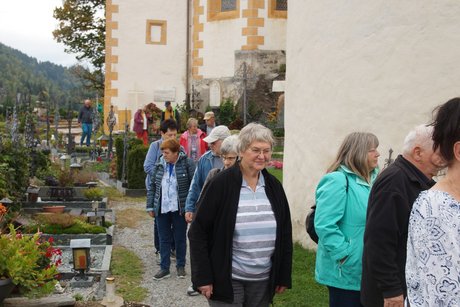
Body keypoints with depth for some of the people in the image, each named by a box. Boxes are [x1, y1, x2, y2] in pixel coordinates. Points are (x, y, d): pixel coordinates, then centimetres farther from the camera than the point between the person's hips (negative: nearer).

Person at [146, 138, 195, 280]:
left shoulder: (187, 163, -8)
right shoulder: (159, 165, 5)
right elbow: (152, 187, 11)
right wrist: (150, 206, 8)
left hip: (179, 209, -3)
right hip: (162, 209, 4)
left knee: (180, 238, 10)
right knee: (164, 239, 9)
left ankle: (181, 266, 24)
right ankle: (164, 268, 17)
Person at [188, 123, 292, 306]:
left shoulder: (274, 186, 4)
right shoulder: (221, 184, -11)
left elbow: (285, 233, 10)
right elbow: (198, 232, -10)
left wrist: (284, 276, 9)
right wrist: (202, 277, -12)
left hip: (263, 282, 4)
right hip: (226, 281, -4)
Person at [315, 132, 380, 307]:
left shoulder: (371, 180, 10)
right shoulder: (338, 181, -18)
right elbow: (324, 226, -25)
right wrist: (345, 256, -23)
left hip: (367, 270, 8)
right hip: (347, 272, -8)